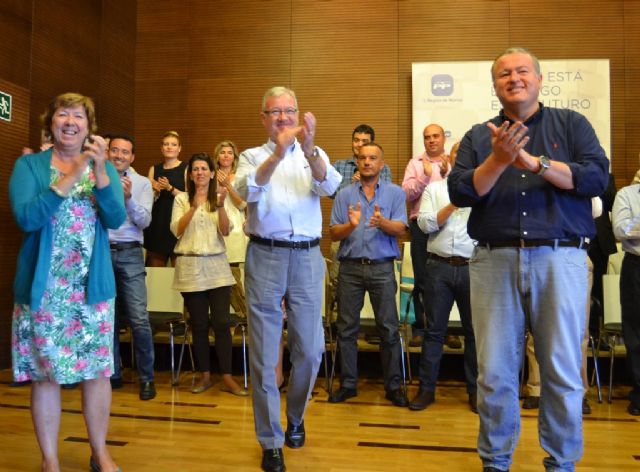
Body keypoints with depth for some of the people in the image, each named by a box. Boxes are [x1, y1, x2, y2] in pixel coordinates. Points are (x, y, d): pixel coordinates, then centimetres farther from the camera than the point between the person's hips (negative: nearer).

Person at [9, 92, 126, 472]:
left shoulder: (105, 167, 7)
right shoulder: (29, 165, 2)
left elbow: (117, 219, -9)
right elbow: (26, 218, -15)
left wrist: (99, 170, -21)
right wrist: (70, 177, -20)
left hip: (94, 287, 2)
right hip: (42, 288, -1)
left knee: (98, 370, 6)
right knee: (45, 374, 6)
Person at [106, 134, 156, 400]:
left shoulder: (142, 183, 6)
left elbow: (144, 221, -2)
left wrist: (128, 197, -16)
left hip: (129, 253, -1)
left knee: (139, 319, -8)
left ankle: (147, 378, 4)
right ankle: (113, 374, 23)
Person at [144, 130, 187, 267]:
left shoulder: (186, 169, 1)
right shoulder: (154, 169, 12)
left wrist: (170, 188, -16)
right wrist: (155, 190, -9)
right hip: (157, 222, 4)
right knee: (155, 265, 6)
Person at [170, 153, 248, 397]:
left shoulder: (219, 198, 8)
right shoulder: (181, 199, 5)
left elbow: (225, 231, -3)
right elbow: (176, 230, -7)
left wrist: (220, 205, -18)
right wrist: (194, 207, -18)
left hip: (217, 265, 1)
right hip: (190, 266, 0)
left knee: (221, 323, -4)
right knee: (199, 324, 5)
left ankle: (227, 378, 3)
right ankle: (205, 375, 18)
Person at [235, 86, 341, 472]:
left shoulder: (315, 154, 12)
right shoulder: (253, 156, 9)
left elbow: (330, 186, -10)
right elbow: (248, 191, -13)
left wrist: (308, 151, -28)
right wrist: (278, 153, -28)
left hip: (307, 256, 1)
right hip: (265, 255, -1)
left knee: (310, 349, 8)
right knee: (264, 353, 4)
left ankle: (295, 416, 36)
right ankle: (271, 441, 19)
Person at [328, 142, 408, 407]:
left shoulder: (395, 193, 7)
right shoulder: (344, 195, 10)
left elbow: (400, 228, -5)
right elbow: (333, 234, 3)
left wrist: (382, 222, -24)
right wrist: (351, 225, -17)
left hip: (382, 267, -1)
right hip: (350, 267, 2)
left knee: (389, 328, 1)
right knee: (347, 327, 6)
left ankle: (393, 385, 13)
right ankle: (348, 383, 18)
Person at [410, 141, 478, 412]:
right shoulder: (434, 188, 12)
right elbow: (425, 224, -1)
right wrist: (453, 205, -8)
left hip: (472, 267, 0)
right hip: (439, 266, 0)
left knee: (474, 330, 7)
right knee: (434, 330, 5)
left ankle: (475, 390, 20)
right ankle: (426, 388, 14)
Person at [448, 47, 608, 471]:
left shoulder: (572, 124, 11)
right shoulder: (478, 137, 13)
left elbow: (597, 177, -4)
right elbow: (460, 193, 1)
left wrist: (534, 162, -13)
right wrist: (498, 160, -14)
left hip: (560, 259, 0)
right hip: (495, 261, 1)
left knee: (562, 372, 6)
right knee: (495, 372, 6)